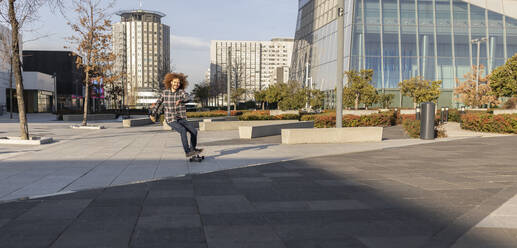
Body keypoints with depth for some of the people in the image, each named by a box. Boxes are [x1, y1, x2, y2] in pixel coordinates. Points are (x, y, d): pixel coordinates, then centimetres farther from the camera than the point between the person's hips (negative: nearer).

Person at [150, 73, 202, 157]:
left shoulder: (181, 92, -6)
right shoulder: (165, 92, -1)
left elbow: (188, 98, -28)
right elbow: (158, 102, 14)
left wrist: (181, 100, -49)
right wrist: (153, 114, 21)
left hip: (181, 119, 3)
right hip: (171, 120, -3)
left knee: (194, 131, -3)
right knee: (183, 131, -27)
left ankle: (193, 149, 22)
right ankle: (187, 152, -26)